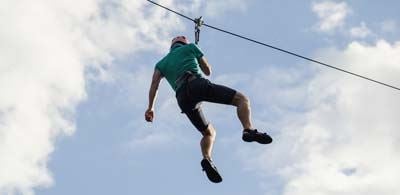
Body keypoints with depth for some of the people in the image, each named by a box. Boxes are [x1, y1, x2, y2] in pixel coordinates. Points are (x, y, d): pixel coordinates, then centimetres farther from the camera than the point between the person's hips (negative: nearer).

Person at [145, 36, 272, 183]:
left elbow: (154, 83, 15)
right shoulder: (190, 47, 26)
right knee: (242, 99, 1)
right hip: (197, 84, -4)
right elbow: (208, 70, 30)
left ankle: (207, 159, -14)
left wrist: (151, 107, 10)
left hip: (183, 98, 4)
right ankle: (249, 130, -28)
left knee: (209, 133, 17)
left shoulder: (162, 63, 32)